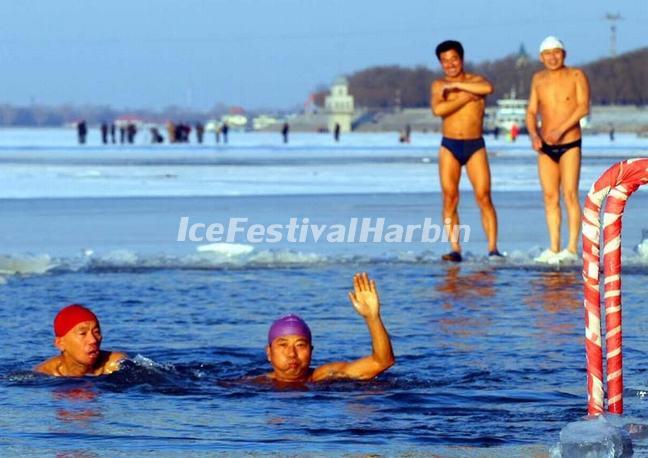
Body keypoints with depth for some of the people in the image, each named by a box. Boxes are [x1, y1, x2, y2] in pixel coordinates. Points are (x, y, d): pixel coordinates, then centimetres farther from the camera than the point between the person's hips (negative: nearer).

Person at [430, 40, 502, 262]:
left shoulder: (475, 80, 5)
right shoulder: (439, 85, 7)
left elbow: (488, 88, -21)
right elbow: (438, 109, -13)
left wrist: (457, 86, -15)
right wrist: (466, 96, -12)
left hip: (475, 146, -1)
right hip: (449, 146, 1)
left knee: (484, 197, -9)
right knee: (449, 198, -4)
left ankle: (493, 248, -11)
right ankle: (455, 249, -4)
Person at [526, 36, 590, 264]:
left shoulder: (576, 76, -4)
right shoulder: (538, 79, 11)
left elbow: (584, 107, -15)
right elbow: (531, 112, 10)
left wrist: (561, 129, -25)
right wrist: (533, 134, -9)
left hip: (569, 145, -5)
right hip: (545, 147, 5)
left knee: (570, 195, -11)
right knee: (550, 197, 3)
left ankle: (572, 249, -13)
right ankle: (554, 249, 5)